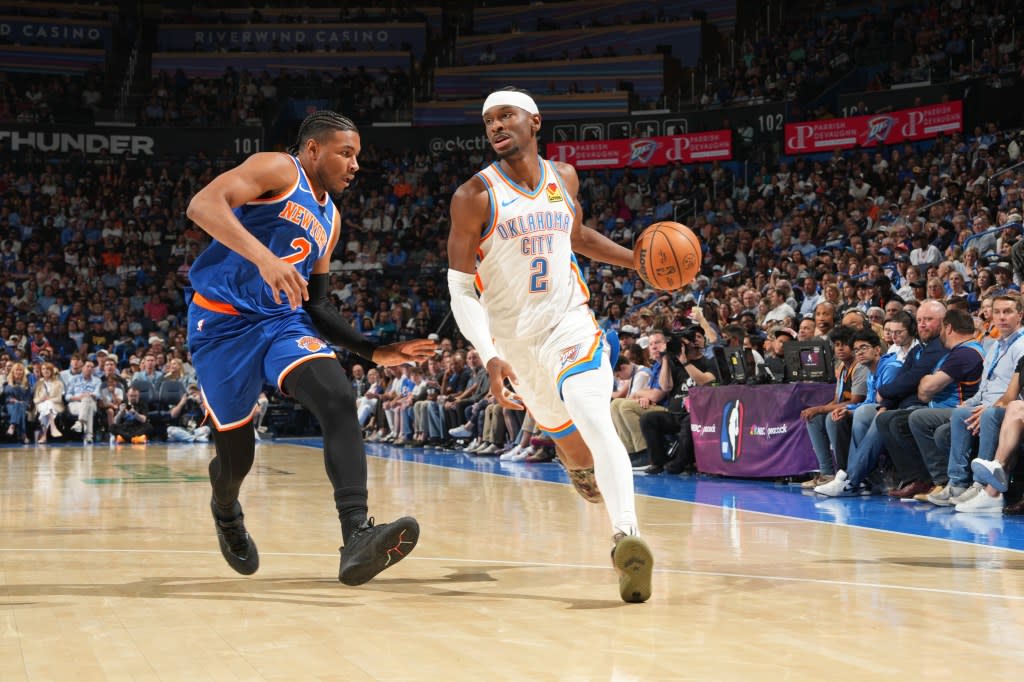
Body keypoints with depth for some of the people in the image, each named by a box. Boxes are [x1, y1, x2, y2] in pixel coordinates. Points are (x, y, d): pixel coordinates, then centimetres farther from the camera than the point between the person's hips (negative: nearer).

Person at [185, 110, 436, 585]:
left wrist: (375, 351, 11)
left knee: (339, 400, -23)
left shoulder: (329, 221, 17)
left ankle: (357, 538, -36)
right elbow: (202, 205, -23)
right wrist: (263, 256, -37)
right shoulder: (277, 170, -6)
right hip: (223, 323, -6)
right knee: (236, 455, 4)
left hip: (284, 323, 6)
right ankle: (226, 512, 42)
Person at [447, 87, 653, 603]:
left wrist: (638, 260, 10)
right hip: (514, 340, 0)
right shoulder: (475, 196, -10)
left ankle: (627, 536, -37)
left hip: (570, 323, 0)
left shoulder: (564, 178, 3)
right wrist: (490, 358, -24)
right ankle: (583, 466, 53)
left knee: (596, 421, -25)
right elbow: (461, 290, -11)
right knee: (574, 445, 15)